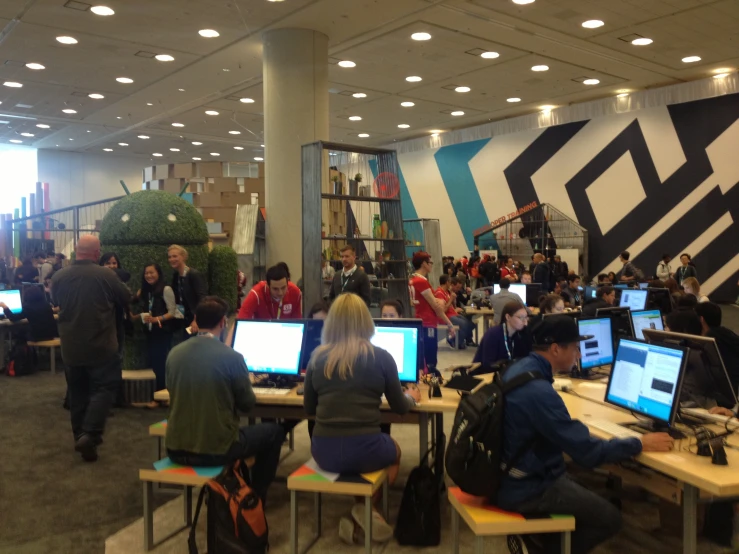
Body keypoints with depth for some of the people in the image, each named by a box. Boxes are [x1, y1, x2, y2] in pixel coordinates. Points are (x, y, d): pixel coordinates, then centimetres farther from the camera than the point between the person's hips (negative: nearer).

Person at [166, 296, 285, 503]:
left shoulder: (174, 353, -1)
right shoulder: (232, 357, -15)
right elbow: (247, 404, -4)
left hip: (176, 449, 5)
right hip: (216, 450, -5)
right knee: (274, 431, 18)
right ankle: (256, 496, 28)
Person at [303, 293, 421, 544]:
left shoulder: (317, 357, 5)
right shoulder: (380, 357, -2)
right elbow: (400, 408, 9)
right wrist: (411, 397, 32)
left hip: (323, 453, 3)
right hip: (364, 451, -3)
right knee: (394, 450, 32)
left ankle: (360, 516, 24)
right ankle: (367, 510, 17)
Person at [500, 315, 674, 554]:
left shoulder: (519, 368, 1)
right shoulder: (539, 391, -29)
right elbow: (587, 452, -24)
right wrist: (640, 444, -11)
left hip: (508, 473, 9)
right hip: (525, 488, -9)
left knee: (595, 489, 21)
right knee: (609, 518, 3)